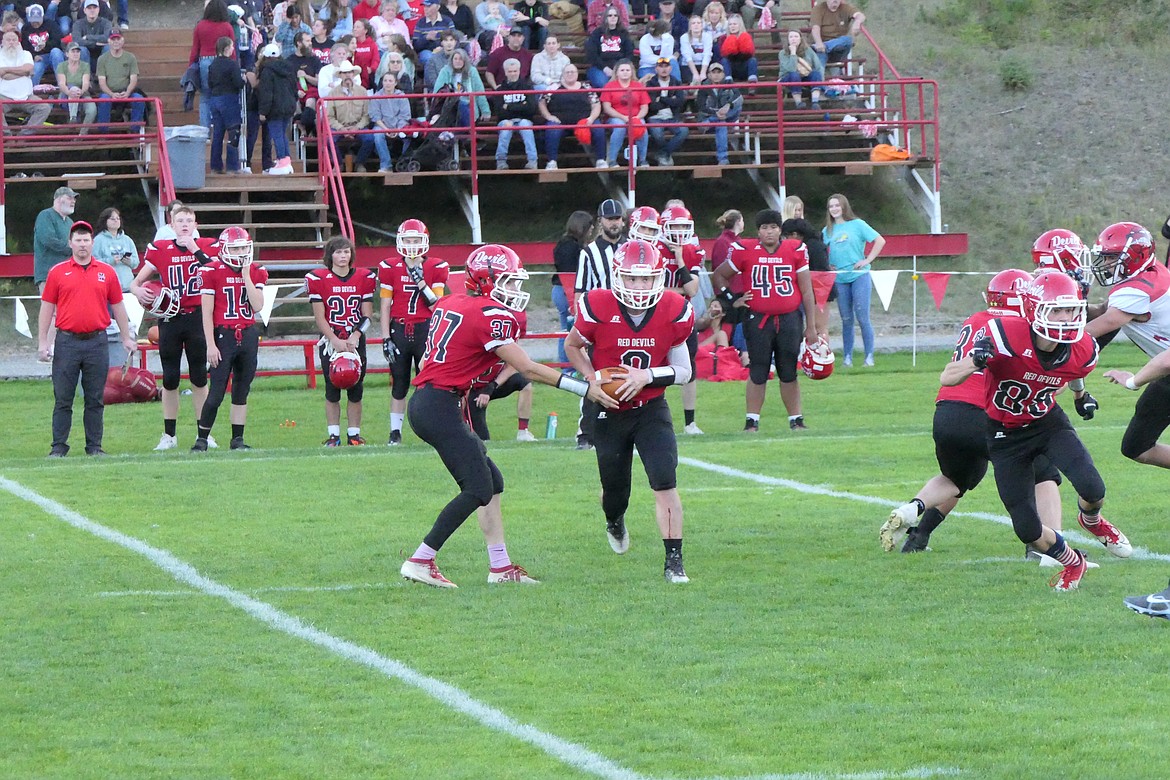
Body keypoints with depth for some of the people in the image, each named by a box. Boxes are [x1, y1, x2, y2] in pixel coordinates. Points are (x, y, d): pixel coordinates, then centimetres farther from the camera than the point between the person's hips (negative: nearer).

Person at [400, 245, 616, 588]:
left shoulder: (450, 304, 14)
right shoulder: (492, 315, -12)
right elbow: (527, 369, -13)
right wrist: (584, 388, -11)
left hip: (423, 402, 10)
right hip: (440, 407, -10)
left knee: (492, 482, 13)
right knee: (478, 490, -6)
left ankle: (500, 566, 15)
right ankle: (420, 561, -7)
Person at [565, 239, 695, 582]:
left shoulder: (673, 312, -14)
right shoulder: (598, 308, -18)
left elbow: (684, 371, -5)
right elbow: (572, 346, 2)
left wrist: (647, 377, -22)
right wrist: (595, 380, -13)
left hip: (651, 409, 0)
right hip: (609, 412, 0)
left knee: (665, 483, -16)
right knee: (615, 489, 12)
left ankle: (674, 561, -10)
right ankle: (615, 523, 50)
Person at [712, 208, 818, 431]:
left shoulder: (795, 250, 1)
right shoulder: (746, 253, -2)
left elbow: (806, 290, 5)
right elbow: (720, 276, 13)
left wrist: (811, 326, 4)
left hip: (789, 319, 1)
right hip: (758, 319, -1)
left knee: (789, 373, 7)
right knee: (758, 373, 3)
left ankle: (796, 419, 16)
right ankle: (752, 421, 10)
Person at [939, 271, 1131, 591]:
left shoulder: (1082, 351, -18)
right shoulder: (1007, 338, -32)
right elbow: (947, 379, -28)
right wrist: (977, 361, -46)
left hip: (1048, 422, 2)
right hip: (1006, 436, -2)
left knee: (1092, 489, -22)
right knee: (1027, 529, -8)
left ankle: (1091, 520, 18)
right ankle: (1072, 563, 25)